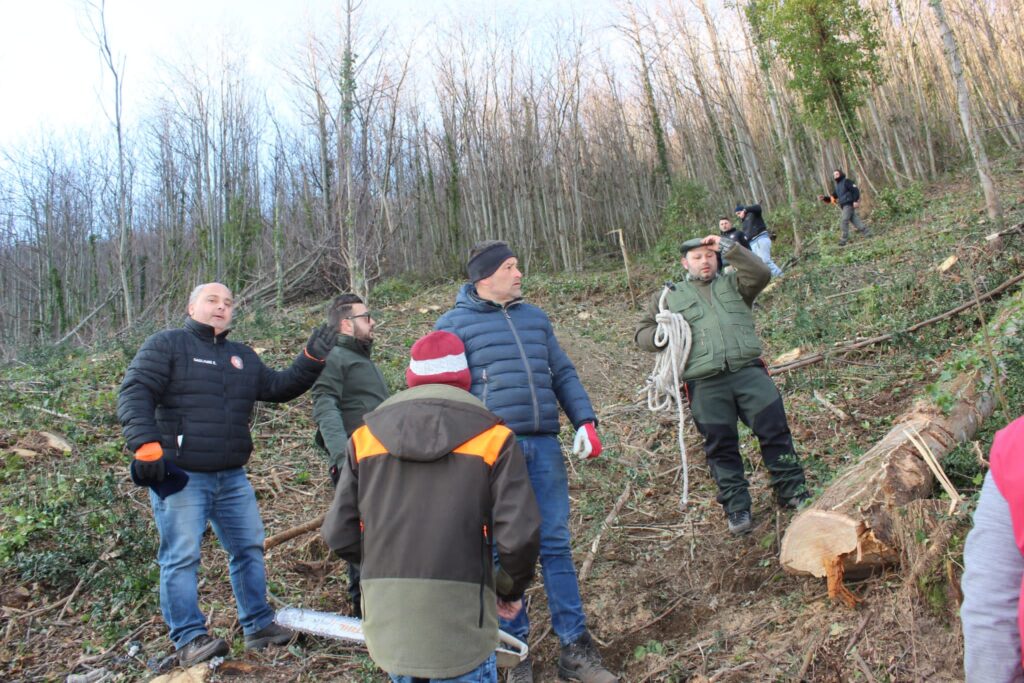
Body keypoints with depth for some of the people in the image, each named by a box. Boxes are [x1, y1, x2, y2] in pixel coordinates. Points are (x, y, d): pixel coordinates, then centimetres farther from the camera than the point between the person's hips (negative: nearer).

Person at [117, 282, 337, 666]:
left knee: (249, 548, 11)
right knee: (181, 557, -3)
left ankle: (258, 626, 23)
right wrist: (146, 446, -24)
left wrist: (311, 360, 3)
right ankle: (189, 639, 6)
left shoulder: (243, 357, 17)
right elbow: (135, 394, -11)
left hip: (232, 477, 7)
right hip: (180, 477, -6)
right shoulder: (166, 345, -3)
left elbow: (279, 388, 17)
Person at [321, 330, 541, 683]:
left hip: (388, 615, 4)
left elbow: (339, 534, 4)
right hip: (458, 617, -3)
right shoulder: (492, 437, -4)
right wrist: (513, 588, 10)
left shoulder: (366, 435, 5)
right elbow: (519, 533, -10)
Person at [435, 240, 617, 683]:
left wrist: (585, 421, 5)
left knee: (555, 545, 8)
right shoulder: (454, 324, 3)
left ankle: (575, 647, 18)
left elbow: (563, 374, 18)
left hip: (544, 446, 4)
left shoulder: (535, 318, 18)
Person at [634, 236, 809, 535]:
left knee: (775, 429, 1)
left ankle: (792, 491, 17)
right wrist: (660, 332, -8)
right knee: (721, 446, 4)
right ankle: (736, 506, 17)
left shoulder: (733, 283, 18)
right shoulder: (669, 296, 15)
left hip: (749, 371, 1)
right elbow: (642, 334, 14)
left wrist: (729, 247, -4)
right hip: (706, 385, -1)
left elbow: (761, 274, -1)